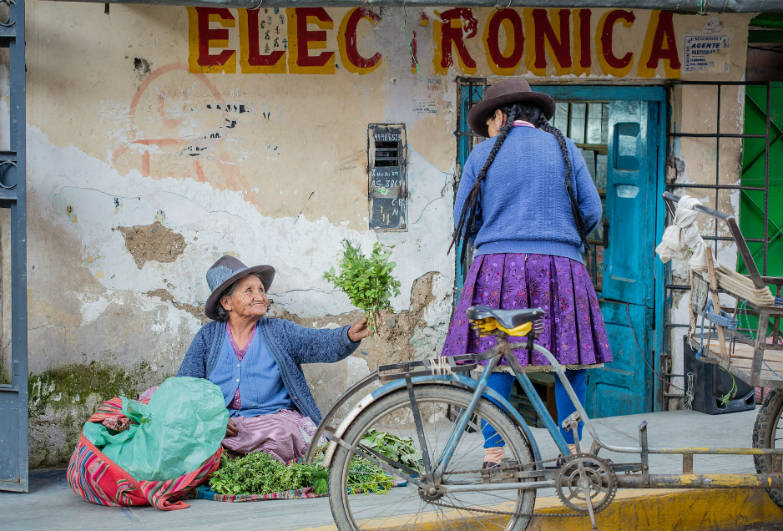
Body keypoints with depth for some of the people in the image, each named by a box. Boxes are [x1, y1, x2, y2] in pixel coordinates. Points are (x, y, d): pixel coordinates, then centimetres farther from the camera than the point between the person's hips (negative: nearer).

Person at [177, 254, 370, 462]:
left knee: (282, 434, -34)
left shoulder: (279, 331, 9)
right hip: (223, 420, 0)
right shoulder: (208, 336, 11)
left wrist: (349, 336, -32)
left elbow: (322, 344, -8)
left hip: (274, 419, 0)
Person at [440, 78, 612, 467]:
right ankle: (572, 449, 10)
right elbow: (592, 212, 8)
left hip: (498, 265, 0)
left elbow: (463, 223, 8)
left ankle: (494, 454, 1)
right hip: (560, 267, 1)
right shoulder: (565, 149, 11)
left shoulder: (483, 153, 8)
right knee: (571, 360, 8)